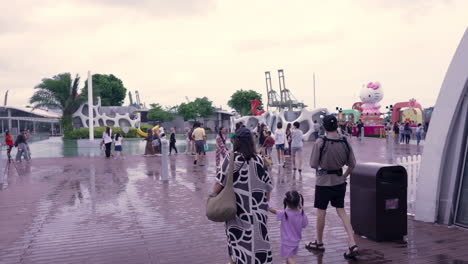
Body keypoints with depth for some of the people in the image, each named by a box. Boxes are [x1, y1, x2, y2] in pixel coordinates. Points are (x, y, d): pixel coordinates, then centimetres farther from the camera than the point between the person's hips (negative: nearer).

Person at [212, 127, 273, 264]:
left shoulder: (231, 157, -8)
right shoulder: (259, 159, -1)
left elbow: (220, 181, -10)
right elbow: (267, 185, 3)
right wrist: (264, 204, 15)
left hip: (237, 208, -1)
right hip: (257, 208, 1)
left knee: (236, 238, 16)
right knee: (256, 238, 12)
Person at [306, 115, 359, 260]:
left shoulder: (320, 143, -18)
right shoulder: (345, 142, -5)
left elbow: (313, 164, -14)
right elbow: (352, 164, 2)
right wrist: (344, 176, 16)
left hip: (323, 182, -4)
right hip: (339, 182, 4)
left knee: (321, 212, 11)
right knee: (341, 211, 15)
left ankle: (319, 243, 27)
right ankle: (352, 244, 8)